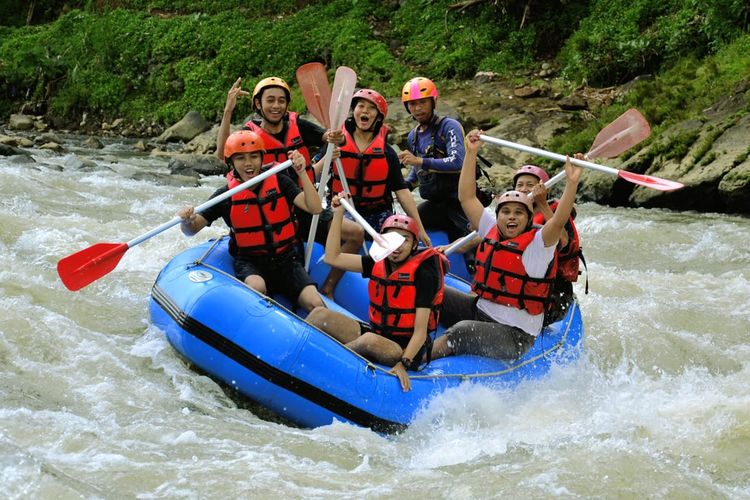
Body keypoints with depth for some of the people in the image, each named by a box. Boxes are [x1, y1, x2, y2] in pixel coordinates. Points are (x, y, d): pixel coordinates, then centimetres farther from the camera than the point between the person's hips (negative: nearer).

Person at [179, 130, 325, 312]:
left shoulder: (279, 182, 0)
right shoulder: (226, 195, -2)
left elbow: (314, 208, -11)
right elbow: (191, 230, -3)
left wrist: (302, 173, -20)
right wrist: (187, 221, -27)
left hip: (285, 258, 1)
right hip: (249, 262, -1)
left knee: (315, 304, -22)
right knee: (256, 287, -36)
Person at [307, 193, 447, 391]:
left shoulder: (423, 273, -14)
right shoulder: (378, 264, 4)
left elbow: (420, 331, -19)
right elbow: (332, 258, 4)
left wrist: (404, 364, -32)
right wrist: (338, 214, 1)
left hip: (406, 349, -6)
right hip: (377, 333, 6)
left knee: (370, 340, -39)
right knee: (320, 314, -10)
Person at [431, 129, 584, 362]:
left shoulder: (537, 243, -11)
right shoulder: (491, 231, 6)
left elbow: (559, 220, -29)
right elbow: (467, 197, 6)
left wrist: (572, 183, -40)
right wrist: (471, 152, 3)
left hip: (514, 335, -7)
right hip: (480, 311, 7)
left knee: (458, 334, -29)